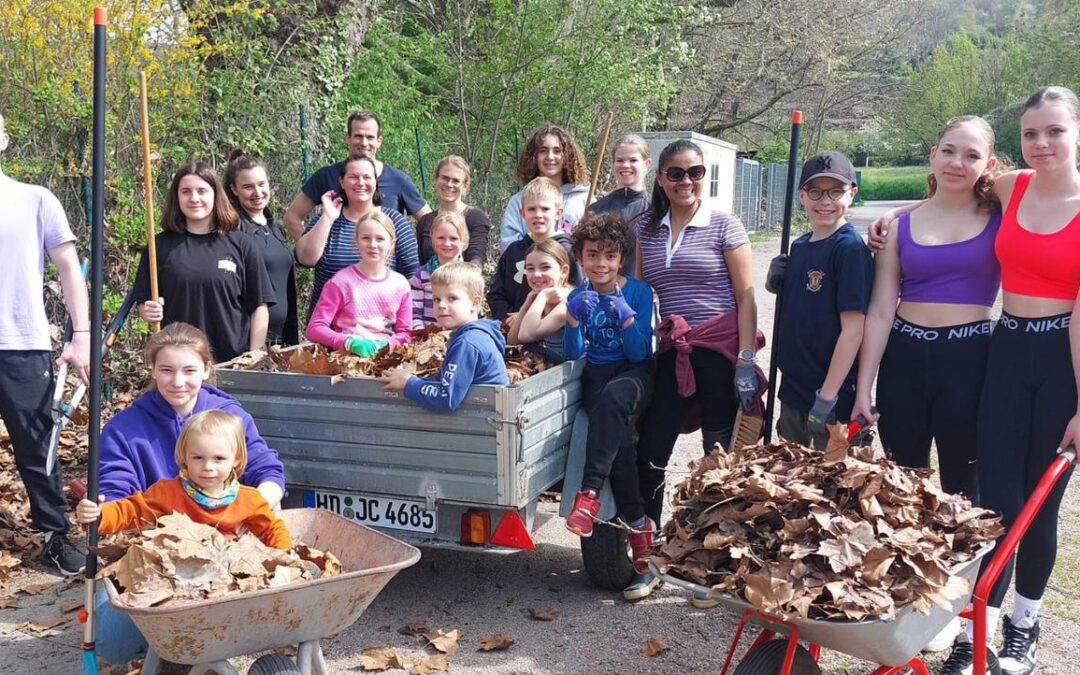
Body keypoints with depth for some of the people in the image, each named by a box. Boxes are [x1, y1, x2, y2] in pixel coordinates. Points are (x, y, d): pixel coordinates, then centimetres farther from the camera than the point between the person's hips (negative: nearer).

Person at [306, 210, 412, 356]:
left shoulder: (400, 284, 8)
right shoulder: (342, 281, -2)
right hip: (348, 357, -2)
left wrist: (385, 344, -11)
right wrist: (349, 342, -20)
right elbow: (315, 329, -6)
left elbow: (405, 333, 9)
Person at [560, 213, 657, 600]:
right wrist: (574, 315, -15)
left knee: (611, 399, -39)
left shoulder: (639, 292, 2)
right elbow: (573, 354, 1)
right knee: (617, 430, -31)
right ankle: (638, 524, -27)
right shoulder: (579, 297, 9)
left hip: (635, 373, -2)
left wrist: (626, 316, -20)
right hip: (597, 376, 2)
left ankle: (589, 494, -42)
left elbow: (640, 353, -4)